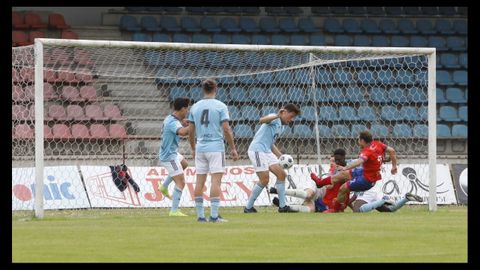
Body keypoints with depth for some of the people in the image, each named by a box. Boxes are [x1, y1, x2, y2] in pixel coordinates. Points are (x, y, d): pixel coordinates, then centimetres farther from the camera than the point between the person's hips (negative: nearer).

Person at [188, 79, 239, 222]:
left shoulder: (195, 107, 8)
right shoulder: (220, 106, -4)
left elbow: (191, 131, 11)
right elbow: (226, 130, -8)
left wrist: (193, 149, 23)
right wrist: (233, 149, 0)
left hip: (200, 148, 4)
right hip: (216, 148, -4)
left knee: (200, 181, 7)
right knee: (216, 180, -5)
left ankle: (200, 215, 7)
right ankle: (214, 215, -11)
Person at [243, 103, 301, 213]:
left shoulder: (280, 126, 22)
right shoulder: (274, 119, -6)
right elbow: (262, 120, -30)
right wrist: (276, 116, -45)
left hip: (267, 151, 10)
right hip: (257, 150, -10)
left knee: (281, 174, 2)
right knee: (264, 180, -12)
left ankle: (282, 206, 5)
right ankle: (248, 207, -2)